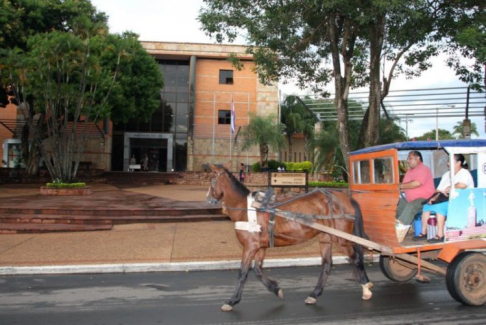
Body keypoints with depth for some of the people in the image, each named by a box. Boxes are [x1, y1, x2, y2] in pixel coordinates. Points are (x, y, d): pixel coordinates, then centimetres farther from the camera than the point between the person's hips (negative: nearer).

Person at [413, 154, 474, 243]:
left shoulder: (464, 173, -6)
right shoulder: (446, 175, 20)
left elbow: (462, 185, -29)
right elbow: (439, 190, 14)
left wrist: (449, 188, -15)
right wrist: (434, 197, -6)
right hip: (447, 202, 9)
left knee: (439, 207, -31)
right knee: (426, 206, -3)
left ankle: (440, 235, -29)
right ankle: (423, 233, -3)